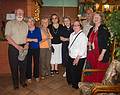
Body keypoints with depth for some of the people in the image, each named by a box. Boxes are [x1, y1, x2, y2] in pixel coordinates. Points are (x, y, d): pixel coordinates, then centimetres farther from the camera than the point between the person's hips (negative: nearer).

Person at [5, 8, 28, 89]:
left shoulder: (25, 24, 10)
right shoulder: (10, 23, -2)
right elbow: (7, 37, -10)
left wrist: (27, 44, -7)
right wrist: (17, 46, -18)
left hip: (23, 48, 3)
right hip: (13, 48, -3)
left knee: (23, 65, 9)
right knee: (14, 66, 5)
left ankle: (23, 81, 27)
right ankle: (15, 83, 20)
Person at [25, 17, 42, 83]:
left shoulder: (38, 29, 3)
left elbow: (40, 39, -7)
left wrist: (30, 39, -13)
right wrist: (34, 39, -16)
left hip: (36, 48, 1)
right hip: (28, 48, -1)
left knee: (36, 62, 7)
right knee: (28, 63, 1)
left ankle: (36, 76, 23)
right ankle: (29, 77, 16)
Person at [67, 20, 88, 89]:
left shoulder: (82, 36, -18)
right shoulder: (72, 34, 8)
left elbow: (83, 49, -22)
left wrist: (77, 58, -22)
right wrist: (70, 52, 12)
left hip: (79, 58, -7)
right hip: (71, 57, 7)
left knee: (76, 72, 6)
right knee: (68, 70, 17)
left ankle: (76, 85, 29)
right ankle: (70, 81, 42)